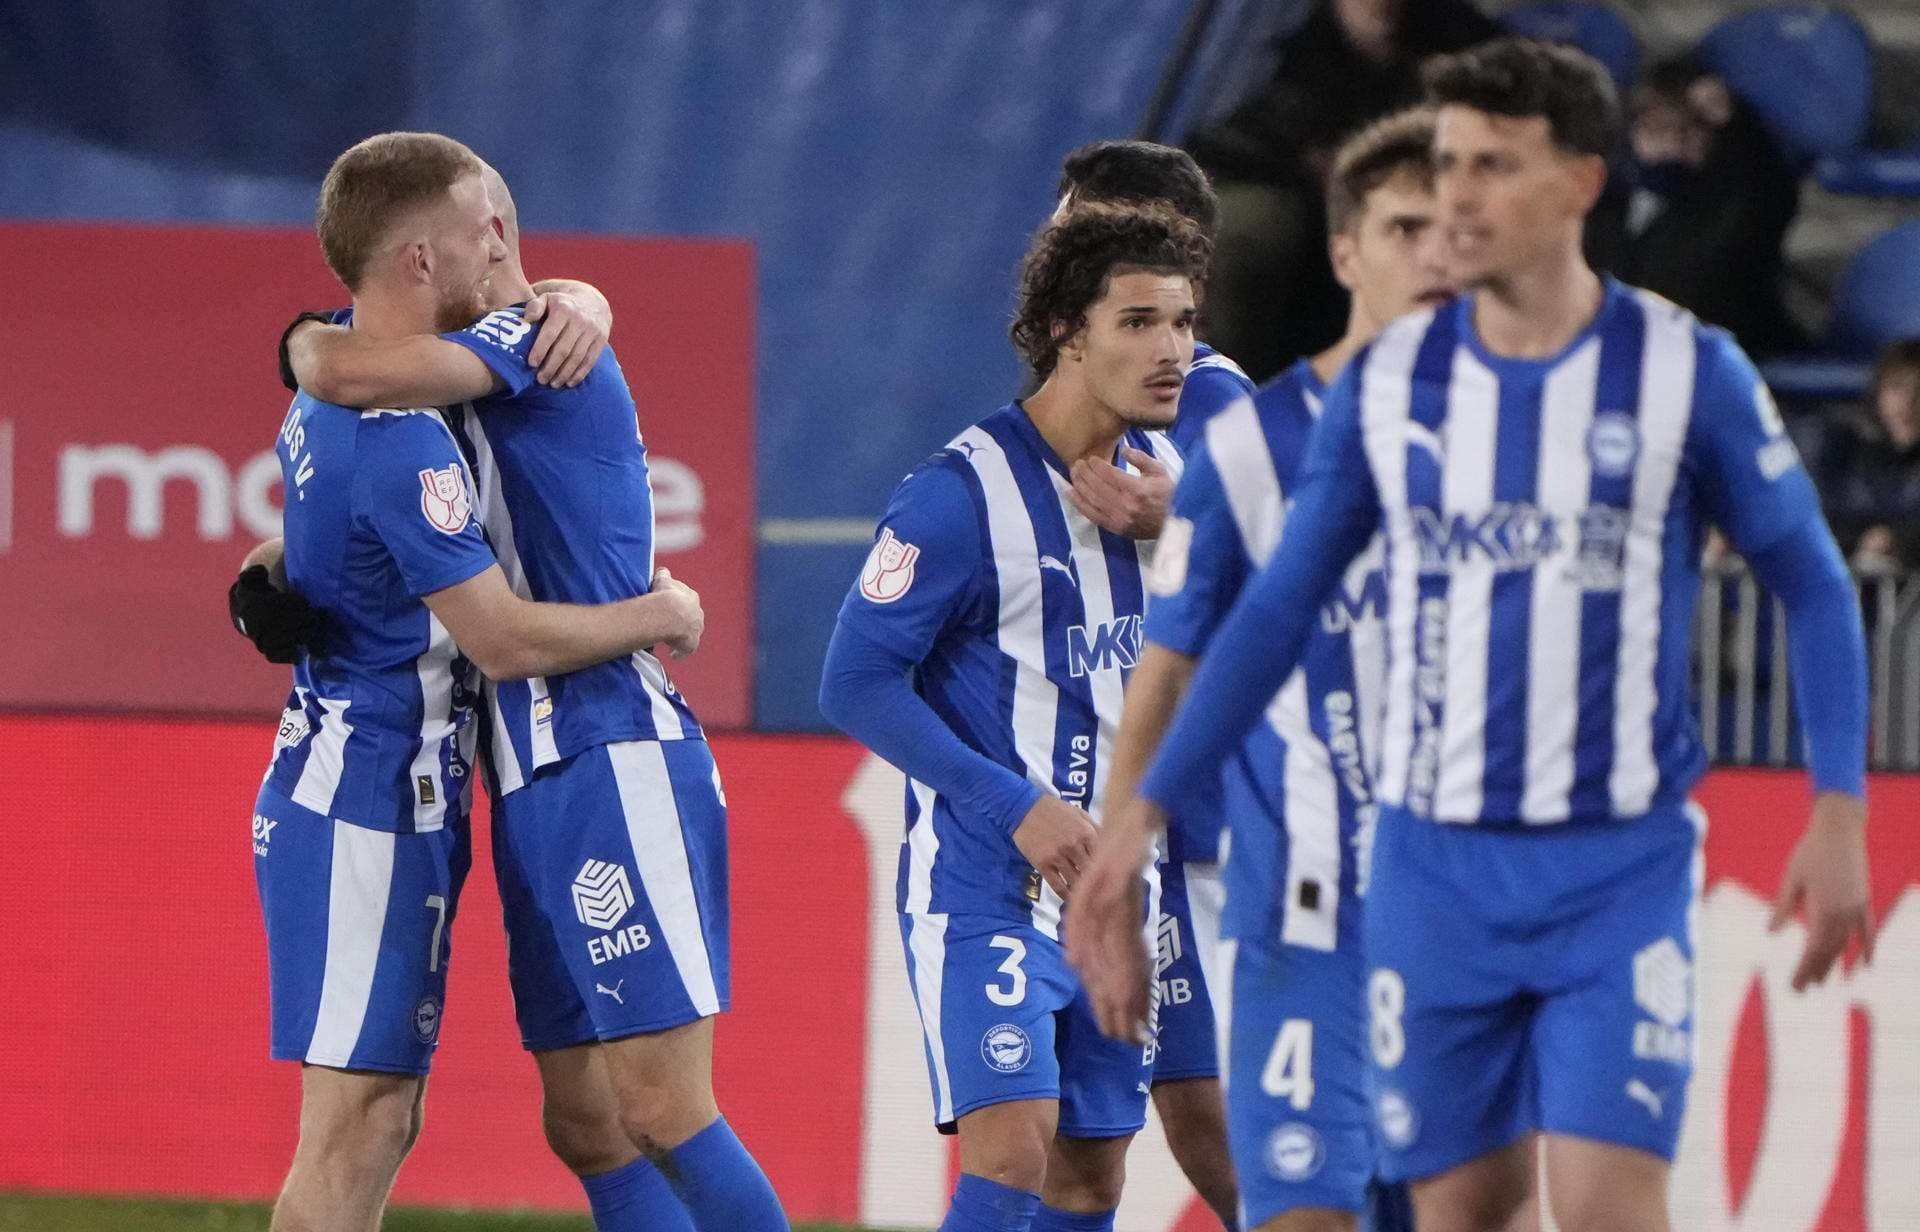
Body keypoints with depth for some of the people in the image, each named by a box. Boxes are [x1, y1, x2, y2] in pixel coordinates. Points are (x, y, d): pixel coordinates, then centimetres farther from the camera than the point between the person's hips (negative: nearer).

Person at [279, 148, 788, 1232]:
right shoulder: (487, 395, 22)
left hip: (615, 770, -10)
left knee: (662, 1111, -14)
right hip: (541, 788, 10)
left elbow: (349, 374, -22)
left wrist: (306, 340, 0)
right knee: (586, 1128, 8)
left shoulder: (537, 341, -7)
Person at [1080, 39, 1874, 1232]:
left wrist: (1840, 814, -6)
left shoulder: (1687, 372, -4)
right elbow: (1280, 607, 11)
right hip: (1437, 866, 3)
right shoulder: (1388, 383, 4)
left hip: (1621, 870, -3)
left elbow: (1813, 583, 4)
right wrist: (1145, 811, 6)